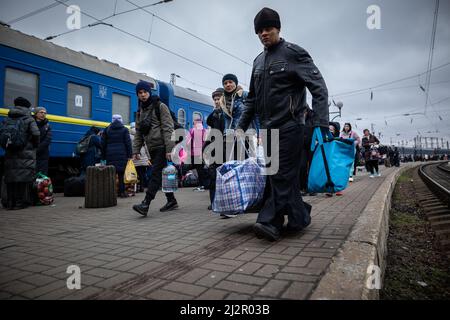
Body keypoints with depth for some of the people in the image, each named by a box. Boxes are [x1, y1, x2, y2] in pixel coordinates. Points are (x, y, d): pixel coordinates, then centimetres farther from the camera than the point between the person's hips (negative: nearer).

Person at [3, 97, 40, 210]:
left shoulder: (8, 120, 10)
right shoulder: (29, 120, -4)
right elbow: (36, 134, -16)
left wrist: (8, 145, 16)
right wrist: (35, 145, 0)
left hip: (10, 153, 5)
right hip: (25, 154, -4)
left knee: (11, 177, 8)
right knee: (24, 177, -1)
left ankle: (10, 202, 12)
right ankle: (21, 202, -1)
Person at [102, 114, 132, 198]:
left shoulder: (107, 130, 12)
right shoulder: (124, 130, 5)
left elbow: (103, 144, 12)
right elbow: (128, 143, -2)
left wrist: (104, 156, 15)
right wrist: (129, 155, -2)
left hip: (110, 155, 2)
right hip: (122, 155, -2)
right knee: (122, 174, -1)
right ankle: (122, 192, -2)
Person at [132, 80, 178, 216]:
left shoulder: (160, 106, -3)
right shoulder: (140, 111, 18)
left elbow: (167, 128, -11)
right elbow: (138, 133, 19)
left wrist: (169, 149, -19)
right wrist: (136, 151, 9)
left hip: (162, 147, -7)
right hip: (152, 148, 7)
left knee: (155, 174, -12)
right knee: (161, 175, 10)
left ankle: (145, 204, -16)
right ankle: (171, 201, 21)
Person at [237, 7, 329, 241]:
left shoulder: (293, 53, -1)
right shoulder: (258, 61, 18)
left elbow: (318, 87, -8)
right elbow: (252, 98, 22)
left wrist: (321, 123, -19)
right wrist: (241, 125, 16)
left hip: (289, 126, -6)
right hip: (267, 128, 6)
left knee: (282, 174, -8)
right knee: (286, 175, 8)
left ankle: (271, 222, -6)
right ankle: (299, 217, 20)